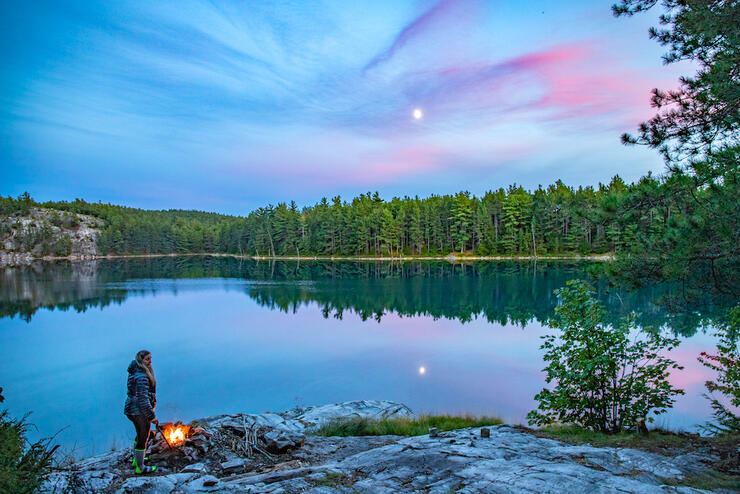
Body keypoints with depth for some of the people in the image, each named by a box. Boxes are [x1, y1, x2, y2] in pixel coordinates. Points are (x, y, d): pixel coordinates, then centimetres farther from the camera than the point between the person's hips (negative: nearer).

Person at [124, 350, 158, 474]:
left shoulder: (136, 372, 6)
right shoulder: (142, 377, -26)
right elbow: (143, 399, -28)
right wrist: (151, 416, -24)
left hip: (131, 409, 10)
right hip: (140, 412, -10)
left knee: (140, 435, 27)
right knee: (143, 438, 4)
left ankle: (136, 459, 44)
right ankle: (140, 467, 17)